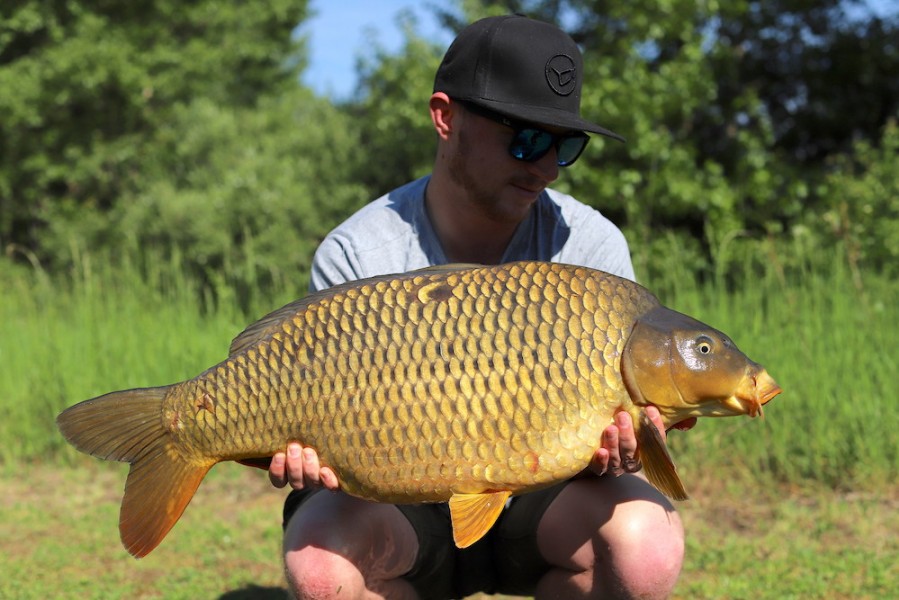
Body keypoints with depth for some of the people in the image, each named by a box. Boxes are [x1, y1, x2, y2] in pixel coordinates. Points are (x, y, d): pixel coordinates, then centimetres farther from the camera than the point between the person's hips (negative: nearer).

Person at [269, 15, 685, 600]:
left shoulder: (592, 246, -9)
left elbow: (619, 416, -7)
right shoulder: (355, 257, -12)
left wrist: (616, 451, -31)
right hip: (402, 506, -1)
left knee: (646, 547, -31)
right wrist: (309, 453, -35)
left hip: (537, 497, 1)